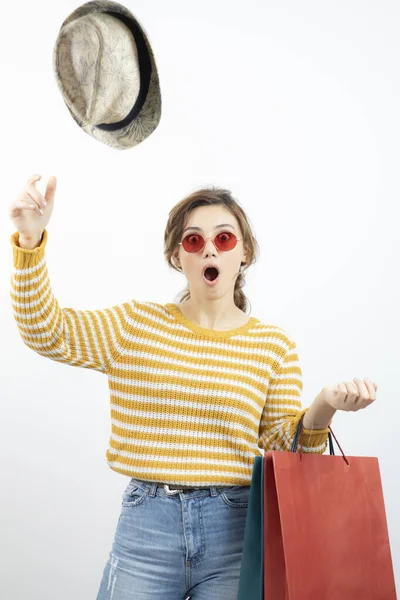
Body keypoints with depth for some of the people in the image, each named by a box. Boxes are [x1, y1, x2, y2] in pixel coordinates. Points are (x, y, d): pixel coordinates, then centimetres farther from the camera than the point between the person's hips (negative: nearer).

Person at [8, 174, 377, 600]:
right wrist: (31, 241, -18)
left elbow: (281, 450, 1)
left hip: (233, 530, 0)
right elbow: (45, 332, -6)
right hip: (145, 524, 0)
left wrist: (323, 408, -18)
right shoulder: (139, 324, 3)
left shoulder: (274, 346, 2)